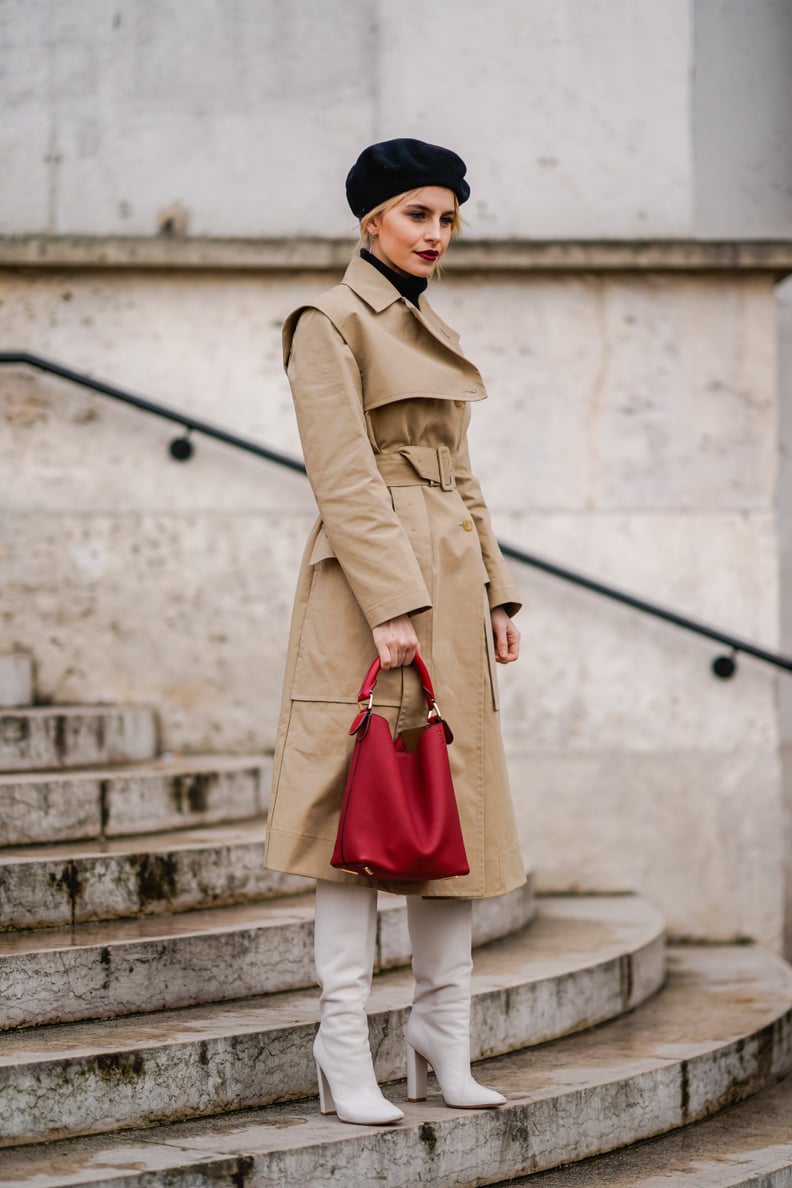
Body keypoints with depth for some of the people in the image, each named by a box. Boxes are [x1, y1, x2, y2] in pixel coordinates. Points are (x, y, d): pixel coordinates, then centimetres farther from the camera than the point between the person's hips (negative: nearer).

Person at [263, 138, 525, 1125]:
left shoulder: (430, 332, 20)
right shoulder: (331, 325, -5)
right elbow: (343, 480, -13)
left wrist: (493, 593, 14)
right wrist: (391, 605, -20)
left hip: (450, 586, 8)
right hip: (372, 585, -8)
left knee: (457, 810, 8)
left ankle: (444, 1045, 15)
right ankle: (346, 1057, -3)